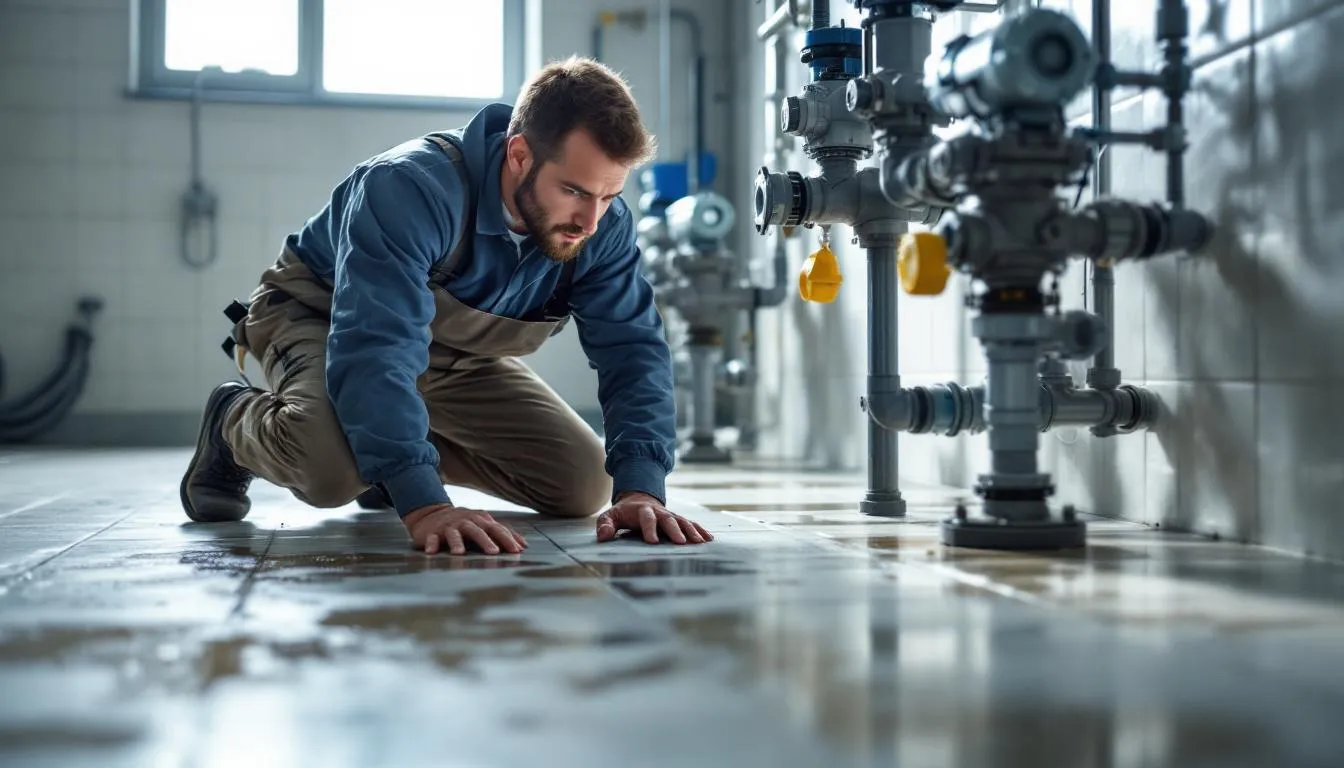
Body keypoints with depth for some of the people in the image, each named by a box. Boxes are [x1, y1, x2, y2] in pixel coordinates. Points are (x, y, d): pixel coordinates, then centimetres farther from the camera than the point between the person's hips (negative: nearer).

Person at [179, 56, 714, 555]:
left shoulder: (604, 226, -21)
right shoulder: (407, 189, -39)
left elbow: (634, 348, -23)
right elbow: (375, 350, -48)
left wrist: (640, 488, -39)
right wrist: (423, 505, -58)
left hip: (455, 356, 6)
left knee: (585, 485, -5)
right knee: (333, 465, -38)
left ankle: (388, 459, 16)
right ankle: (236, 423, 0)